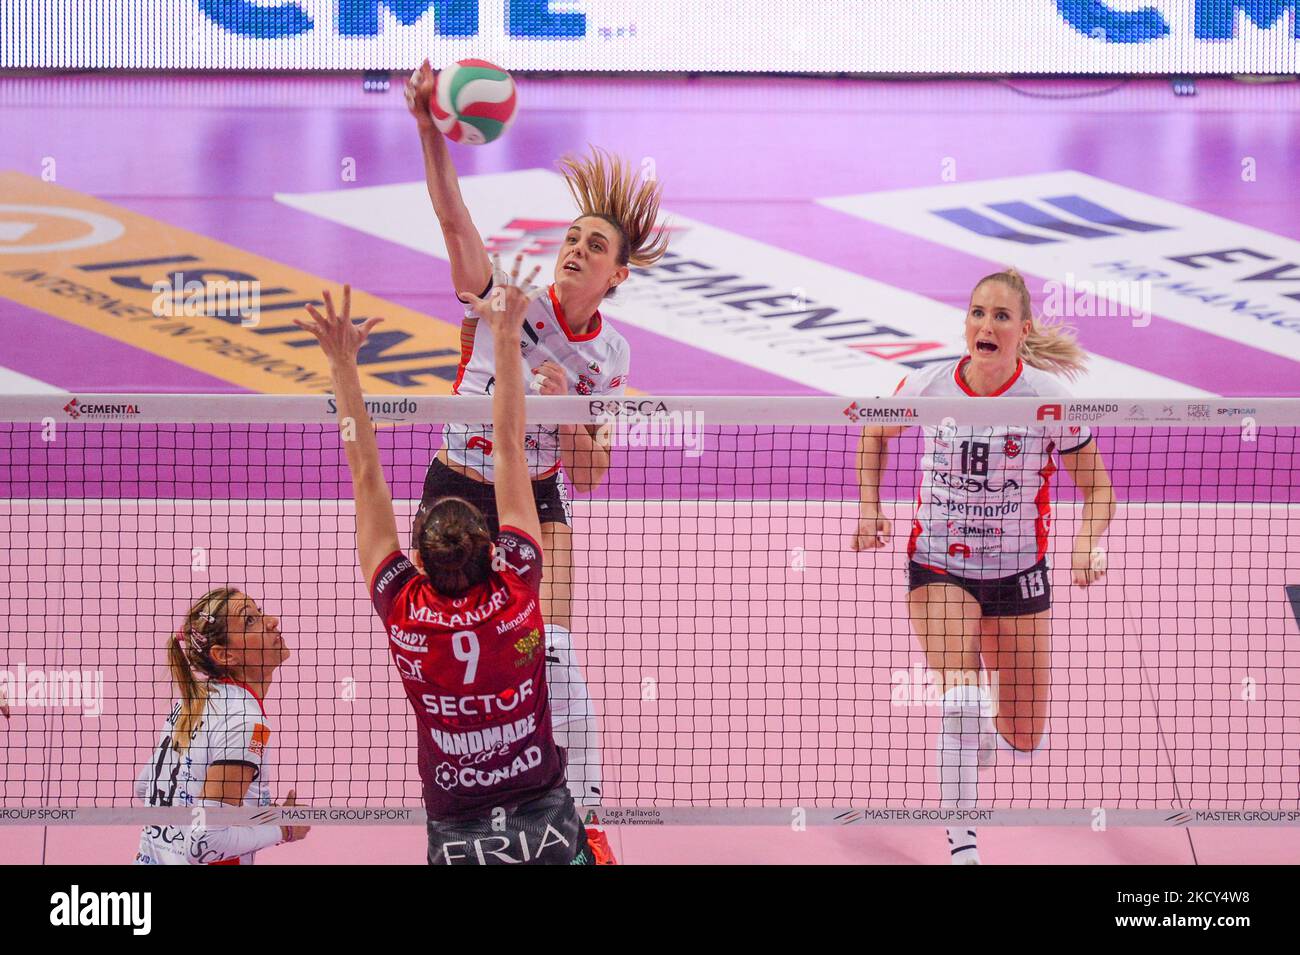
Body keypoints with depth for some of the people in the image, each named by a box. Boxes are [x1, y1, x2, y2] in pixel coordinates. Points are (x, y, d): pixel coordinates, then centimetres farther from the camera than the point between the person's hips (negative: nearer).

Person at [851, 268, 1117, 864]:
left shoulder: (1049, 399, -14)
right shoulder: (928, 388, -10)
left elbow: (1097, 488, -5)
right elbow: (876, 433, 13)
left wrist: (1087, 545, -24)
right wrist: (869, 507, 2)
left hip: (1017, 573, 1)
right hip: (938, 569, -1)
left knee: (1023, 737, 8)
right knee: (962, 700, -25)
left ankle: (983, 737, 47)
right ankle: (960, 841, -12)